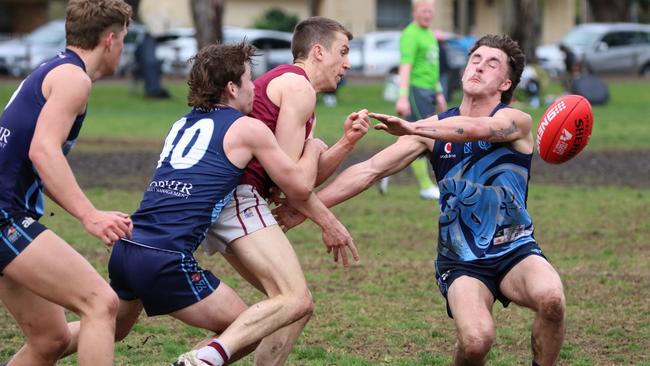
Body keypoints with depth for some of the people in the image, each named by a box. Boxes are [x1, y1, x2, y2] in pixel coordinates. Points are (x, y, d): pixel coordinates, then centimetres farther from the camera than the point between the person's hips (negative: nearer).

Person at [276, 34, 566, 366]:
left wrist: (414, 128, -43)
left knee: (551, 298, -35)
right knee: (475, 339, -29)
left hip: (515, 251, -1)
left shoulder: (516, 121, -7)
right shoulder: (435, 129, 3)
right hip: (460, 261, 1)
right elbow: (370, 170, 0)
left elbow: (476, 128, -30)